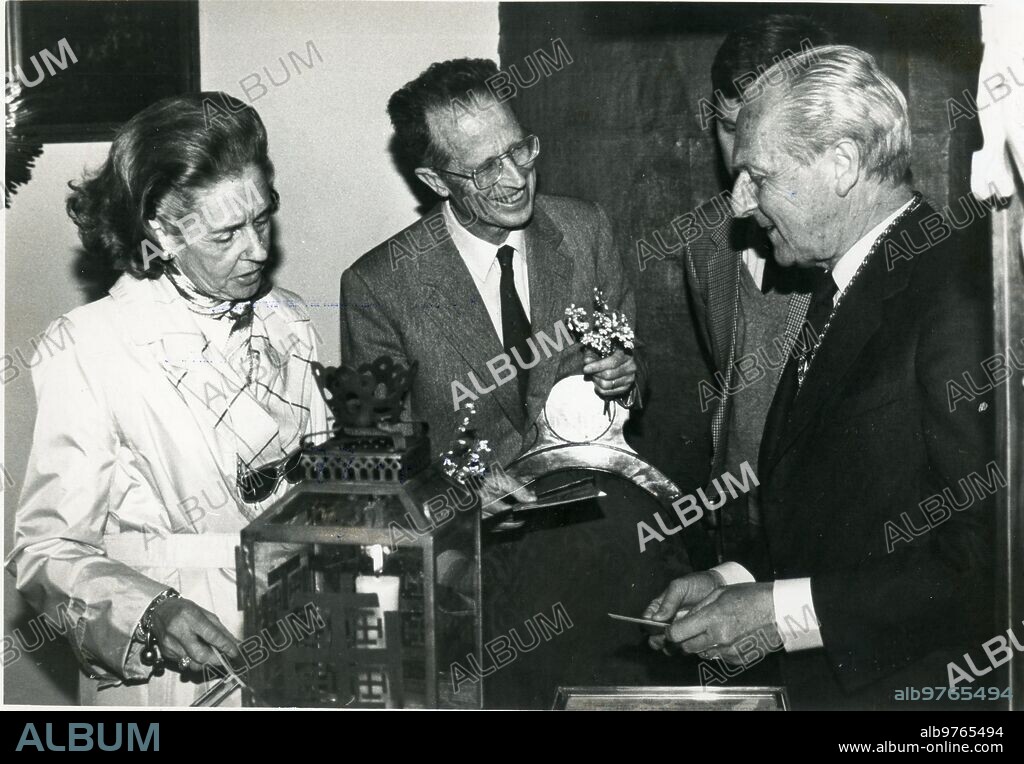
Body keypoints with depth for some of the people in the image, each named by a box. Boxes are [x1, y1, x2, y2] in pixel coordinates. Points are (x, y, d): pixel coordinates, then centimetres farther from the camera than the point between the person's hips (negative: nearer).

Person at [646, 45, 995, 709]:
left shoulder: (960, 301, -19)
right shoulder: (841, 289, 10)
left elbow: (992, 562, -22)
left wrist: (786, 612, -19)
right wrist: (732, 580, 1)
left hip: (907, 686, -7)